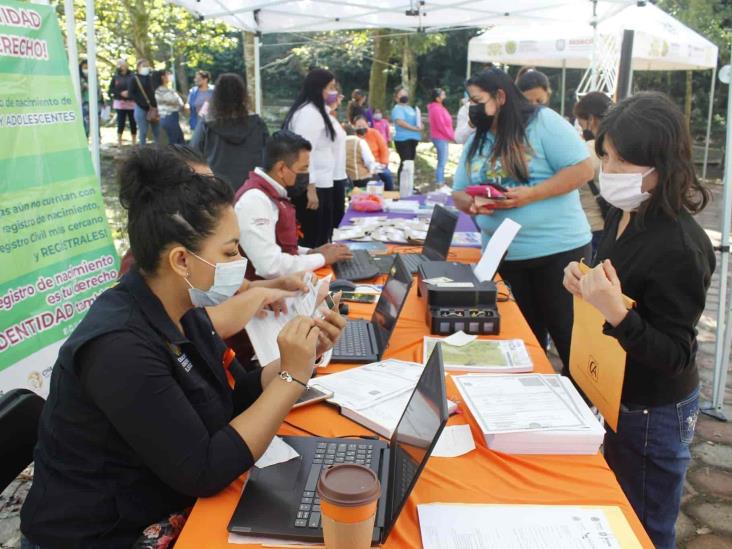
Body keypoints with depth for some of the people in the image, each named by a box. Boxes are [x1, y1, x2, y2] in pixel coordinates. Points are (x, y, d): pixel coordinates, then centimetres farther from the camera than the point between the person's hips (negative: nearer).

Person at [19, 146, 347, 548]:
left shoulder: (181, 312, -3)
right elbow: (206, 472, -25)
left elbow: (238, 397, 6)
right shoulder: (120, 348, -28)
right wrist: (292, 377, -24)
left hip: (166, 509, 7)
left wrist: (301, 357, -9)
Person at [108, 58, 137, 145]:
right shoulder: (116, 77, 4)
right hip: (120, 103, 0)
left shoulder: (132, 76, 0)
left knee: (133, 123, 3)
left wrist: (130, 93, -16)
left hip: (131, 103, 0)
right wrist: (121, 93, -11)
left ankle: (134, 142, 15)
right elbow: (111, 90, 2)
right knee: (121, 122, -1)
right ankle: (119, 142, 8)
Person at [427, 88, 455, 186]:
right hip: (440, 138, -10)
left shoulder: (439, 108, 15)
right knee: (442, 163, -8)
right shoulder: (436, 109, -17)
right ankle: (440, 183, -5)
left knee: (442, 162, 15)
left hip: (442, 138, 10)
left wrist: (451, 136, 8)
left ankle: (440, 183, 22)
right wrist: (452, 136, -13)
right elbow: (441, 126, -20)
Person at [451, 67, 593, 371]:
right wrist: (471, 203, -12)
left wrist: (531, 194, -22)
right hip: (502, 255, 6)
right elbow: (459, 193, 12)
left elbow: (582, 169, -13)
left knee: (567, 335, 5)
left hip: (558, 248, -5)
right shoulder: (476, 141, 12)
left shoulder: (542, 121, -8)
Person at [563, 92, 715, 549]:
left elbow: (676, 357, -24)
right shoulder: (623, 215, -4)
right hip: (619, 397, 8)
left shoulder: (680, 247, -28)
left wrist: (617, 313, -39)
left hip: (654, 414, -8)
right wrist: (585, 285, -8)